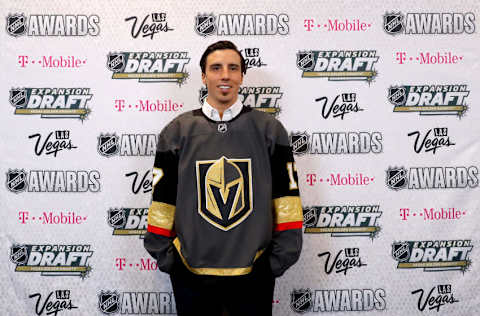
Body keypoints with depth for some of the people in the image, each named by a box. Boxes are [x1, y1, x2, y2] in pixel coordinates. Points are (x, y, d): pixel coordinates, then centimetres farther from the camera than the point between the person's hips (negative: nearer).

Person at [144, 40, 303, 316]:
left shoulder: (269, 129, 2)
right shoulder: (177, 131, 3)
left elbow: (286, 195, 2)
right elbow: (163, 198, 5)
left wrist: (280, 258, -2)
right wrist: (165, 257, 1)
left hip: (253, 272, 0)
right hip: (191, 273, 0)